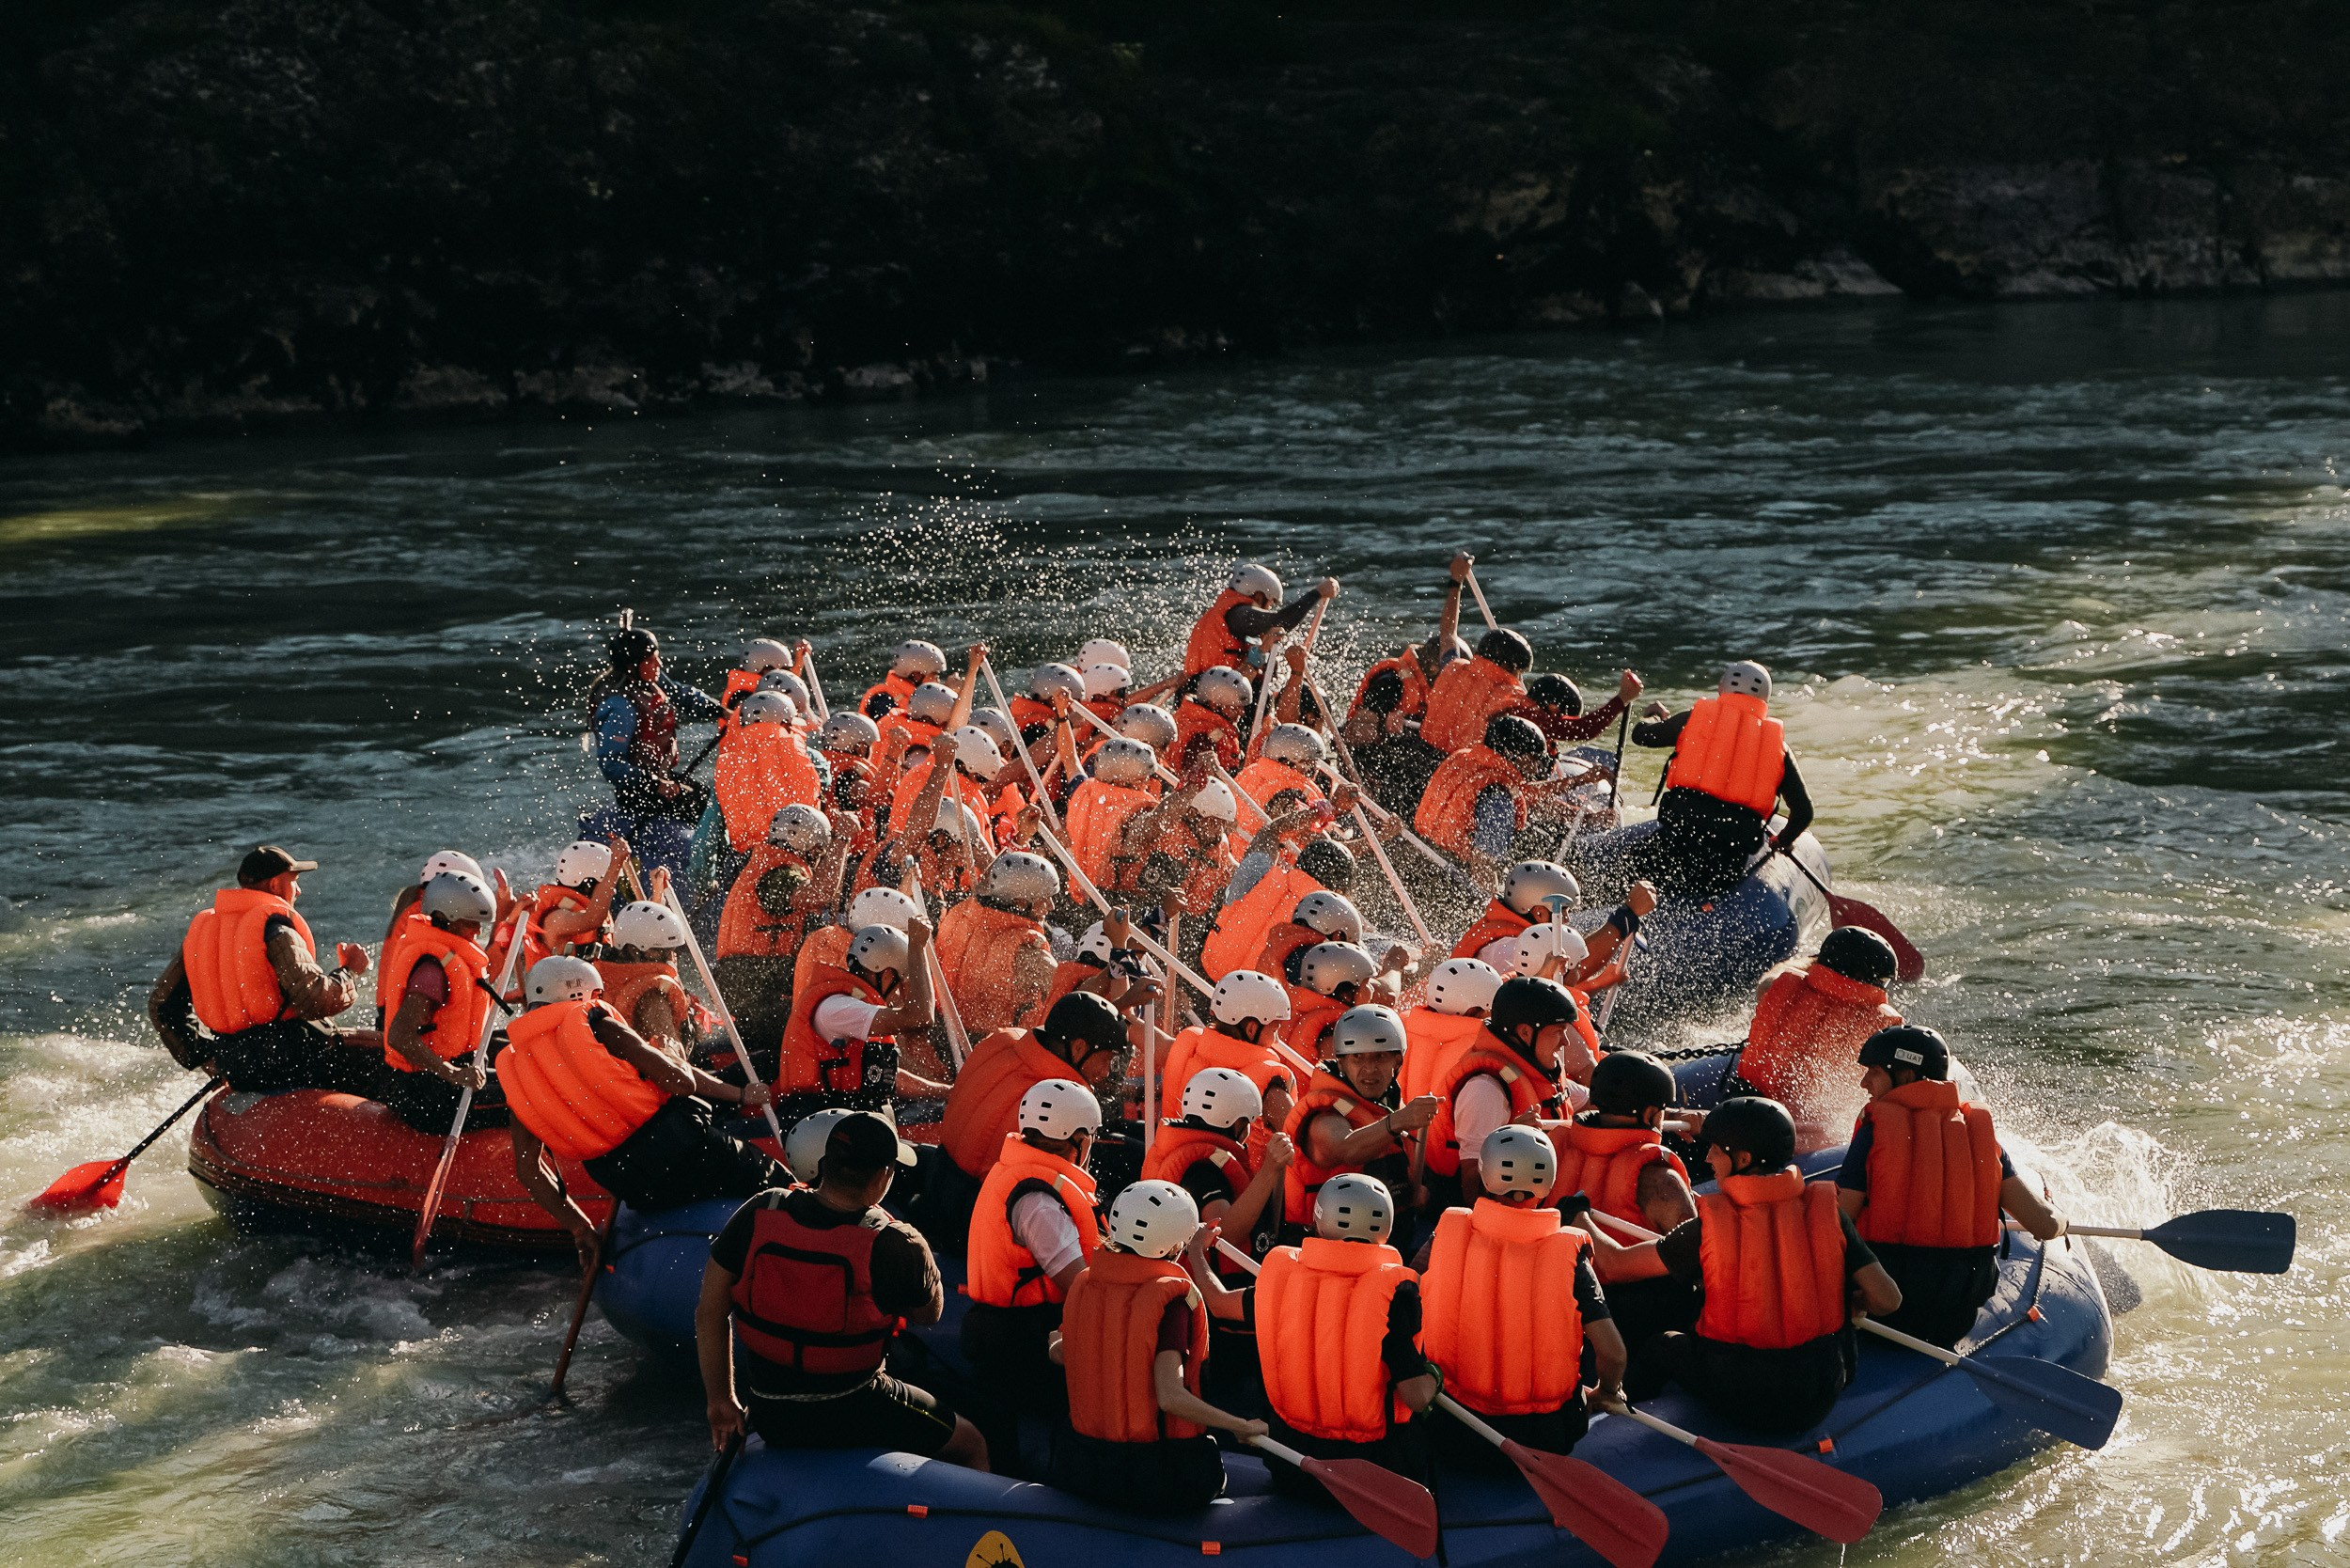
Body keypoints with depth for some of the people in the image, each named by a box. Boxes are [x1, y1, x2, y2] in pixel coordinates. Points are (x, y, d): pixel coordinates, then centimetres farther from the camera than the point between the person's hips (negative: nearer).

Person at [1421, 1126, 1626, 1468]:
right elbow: (1612, 1353, -14)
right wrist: (1609, 1392, 8)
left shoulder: (1447, 1236, -8)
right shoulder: (1567, 1254, -12)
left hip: (1458, 1441, 1)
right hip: (1546, 1443, 0)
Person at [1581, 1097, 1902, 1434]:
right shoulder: (1826, 1212, -9)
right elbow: (1887, 1299, -10)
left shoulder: (1709, 1227, -14)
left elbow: (1616, 1264, -4)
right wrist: (1850, 1300, 14)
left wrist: (1580, 1218, 16)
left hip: (1741, 1405, -1)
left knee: (1665, 1343, 25)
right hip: (1819, 1401, 1)